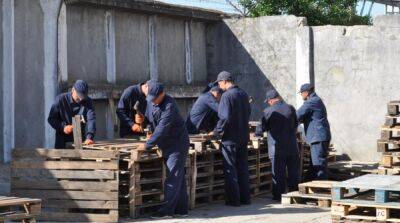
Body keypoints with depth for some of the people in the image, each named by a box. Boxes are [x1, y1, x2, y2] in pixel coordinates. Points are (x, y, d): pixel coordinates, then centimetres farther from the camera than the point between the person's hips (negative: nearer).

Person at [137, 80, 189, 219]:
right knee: (179, 177, 11)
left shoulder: (169, 106, -25)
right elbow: (149, 118, 21)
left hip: (177, 144, -9)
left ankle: (167, 210, -10)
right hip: (166, 145, 9)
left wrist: (147, 145, -25)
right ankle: (181, 209, 15)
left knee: (173, 177, -9)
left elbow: (162, 129, -27)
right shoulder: (151, 102, 2)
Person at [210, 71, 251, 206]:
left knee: (230, 169, 0)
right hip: (244, 137, 8)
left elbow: (225, 118, -22)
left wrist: (216, 132, -10)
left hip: (230, 138, -8)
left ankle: (233, 199, 2)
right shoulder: (243, 94, 8)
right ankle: (245, 198, 18)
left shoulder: (227, 95, -17)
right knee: (243, 167, 14)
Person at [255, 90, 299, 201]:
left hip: (277, 149, -3)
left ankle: (278, 195, 5)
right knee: (293, 172, 11)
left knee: (278, 173, 3)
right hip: (292, 147, 3)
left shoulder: (268, 111, -10)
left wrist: (257, 133, 18)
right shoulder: (290, 108, 0)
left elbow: (261, 129, -4)